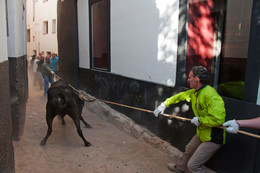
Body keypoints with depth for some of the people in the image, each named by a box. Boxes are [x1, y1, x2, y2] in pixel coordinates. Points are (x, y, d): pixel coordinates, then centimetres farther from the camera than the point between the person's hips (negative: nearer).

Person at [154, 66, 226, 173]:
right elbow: (179, 96, 15)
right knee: (189, 150, 29)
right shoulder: (194, 92, 0)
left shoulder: (210, 95, -31)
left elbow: (218, 119, -37)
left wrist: (199, 120, -24)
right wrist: (164, 104, 16)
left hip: (213, 138, -9)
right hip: (201, 133, 9)